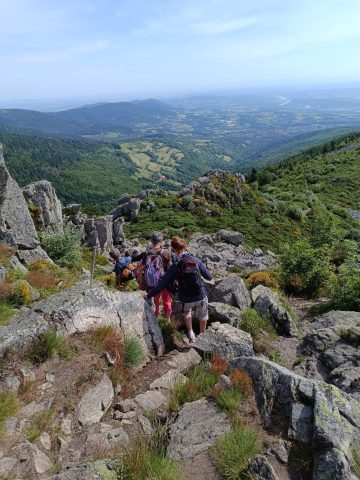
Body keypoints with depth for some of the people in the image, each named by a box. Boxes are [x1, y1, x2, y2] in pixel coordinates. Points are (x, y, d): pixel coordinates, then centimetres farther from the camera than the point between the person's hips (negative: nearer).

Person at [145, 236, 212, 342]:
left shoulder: (175, 267, -14)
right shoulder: (196, 260, -11)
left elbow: (163, 284, -13)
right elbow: (209, 277, -3)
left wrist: (149, 295, -5)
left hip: (186, 299, 0)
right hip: (201, 296, 1)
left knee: (187, 313, 34)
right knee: (202, 316, 28)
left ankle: (190, 332, 23)